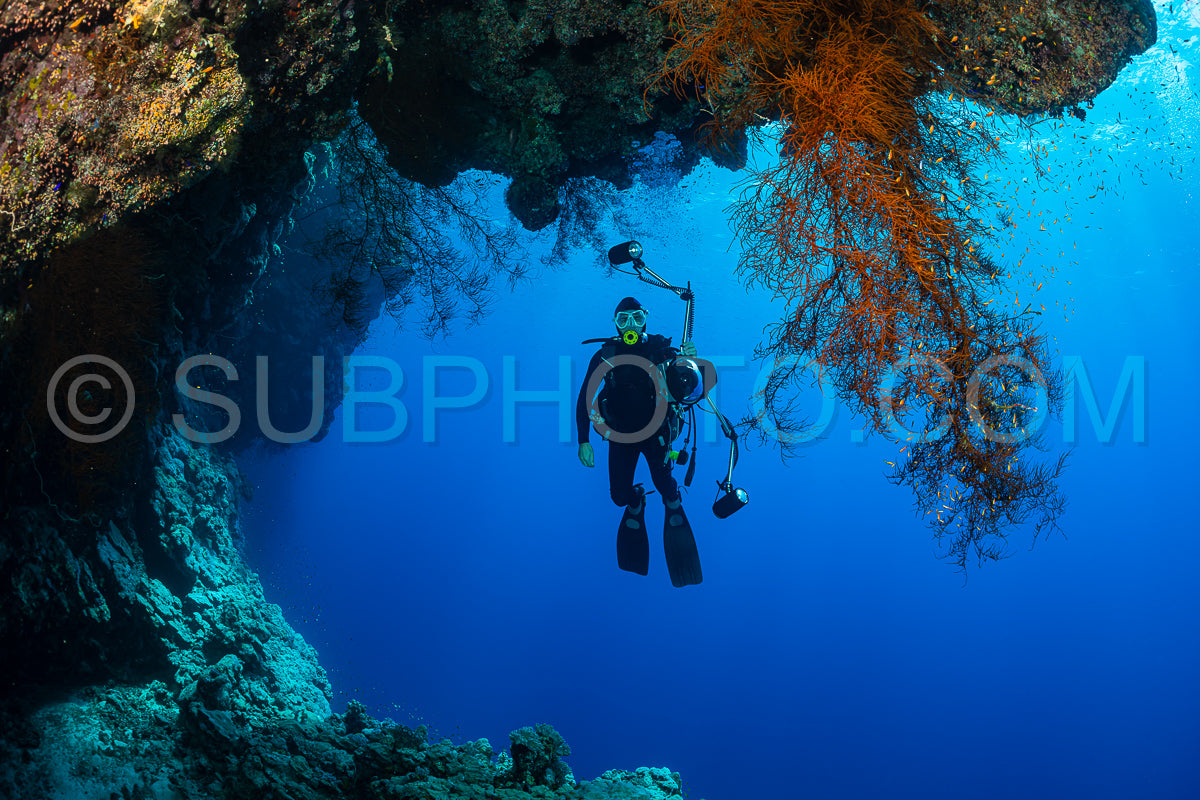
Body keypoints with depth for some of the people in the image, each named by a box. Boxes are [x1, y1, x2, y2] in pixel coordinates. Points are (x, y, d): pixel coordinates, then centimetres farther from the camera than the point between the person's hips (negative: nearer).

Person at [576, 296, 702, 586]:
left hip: (655, 430, -1)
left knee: (664, 483, -13)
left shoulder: (660, 349, -8)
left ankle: (673, 503, 25)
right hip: (620, 434, 1)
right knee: (619, 495, -2)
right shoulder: (605, 356, -6)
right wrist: (583, 441, -11)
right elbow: (584, 399, -4)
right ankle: (636, 503, 35)